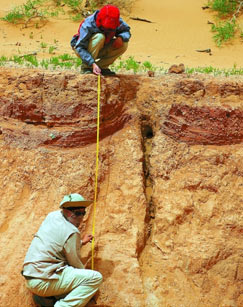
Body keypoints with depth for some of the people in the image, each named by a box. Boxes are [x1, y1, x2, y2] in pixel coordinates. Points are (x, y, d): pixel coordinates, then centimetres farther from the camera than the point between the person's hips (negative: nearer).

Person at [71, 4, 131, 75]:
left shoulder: (117, 22, -20)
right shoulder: (88, 25, -33)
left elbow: (126, 30, -2)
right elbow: (80, 48, -34)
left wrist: (120, 38, -27)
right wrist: (92, 63, -46)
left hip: (99, 50, 5)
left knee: (124, 44, -16)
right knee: (99, 37, -34)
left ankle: (101, 66, -4)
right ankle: (86, 67, -22)